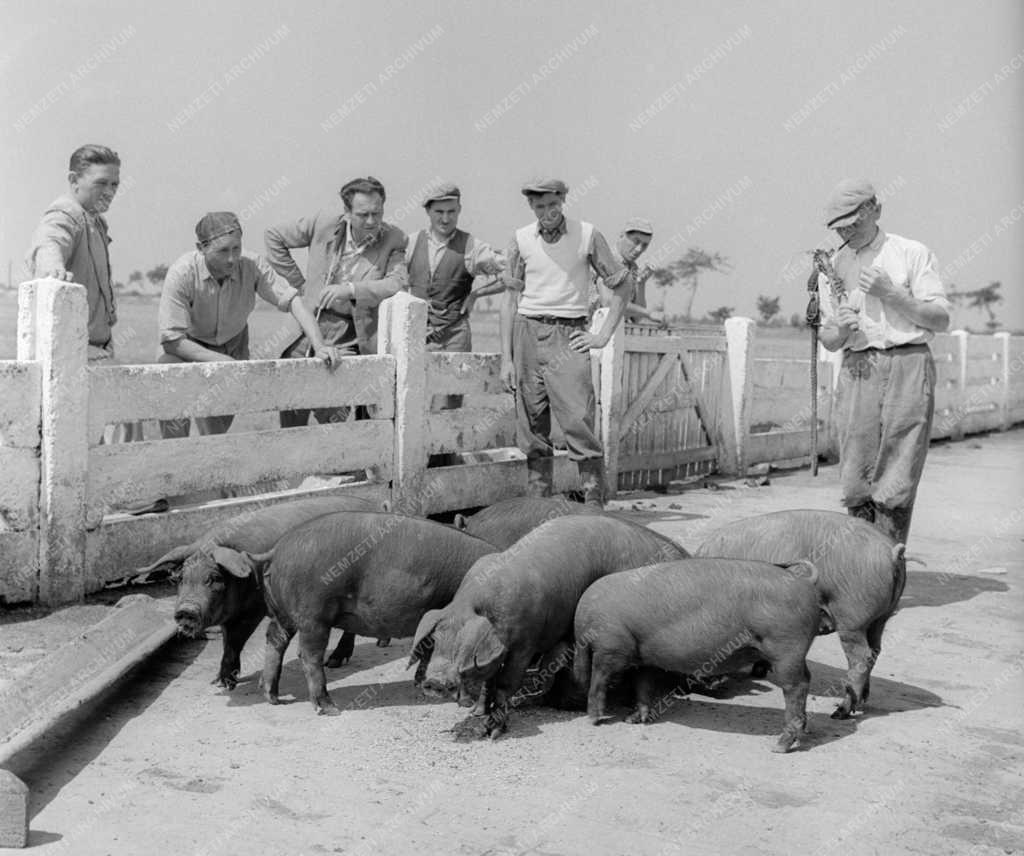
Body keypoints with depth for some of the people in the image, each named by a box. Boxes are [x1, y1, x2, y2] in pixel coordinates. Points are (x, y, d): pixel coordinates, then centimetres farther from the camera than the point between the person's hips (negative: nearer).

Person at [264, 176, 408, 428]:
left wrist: (350, 289, -30)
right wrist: (299, 283, 3)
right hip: (312, 322, 2)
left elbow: (399, 282, -18)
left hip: (352, 334, -2)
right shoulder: (326, 221, -4)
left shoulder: (393, 239, -5)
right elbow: (274, 236, 7)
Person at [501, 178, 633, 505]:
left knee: (579, 423, -12)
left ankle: (595, 505, -8)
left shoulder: (587, 235, 1)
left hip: (568, 336, -2)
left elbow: (623, 284, 9)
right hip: (527, 332, 3)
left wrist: (603, 335, 2)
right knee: (532, 429, 4)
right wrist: (506, 358, 4)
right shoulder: (521, 239, 6)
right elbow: (512, 299, 9)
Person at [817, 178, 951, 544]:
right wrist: (840, 329, -6)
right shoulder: (832, 267, 16)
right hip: (857, 370, 3)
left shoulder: (912, 254, 6)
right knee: (855, 483, -2)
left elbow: (941, 319, 0)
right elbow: (829, 341, 17)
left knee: (895, 485, -7)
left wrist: (891, 293, -11)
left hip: (908, 366, -3)